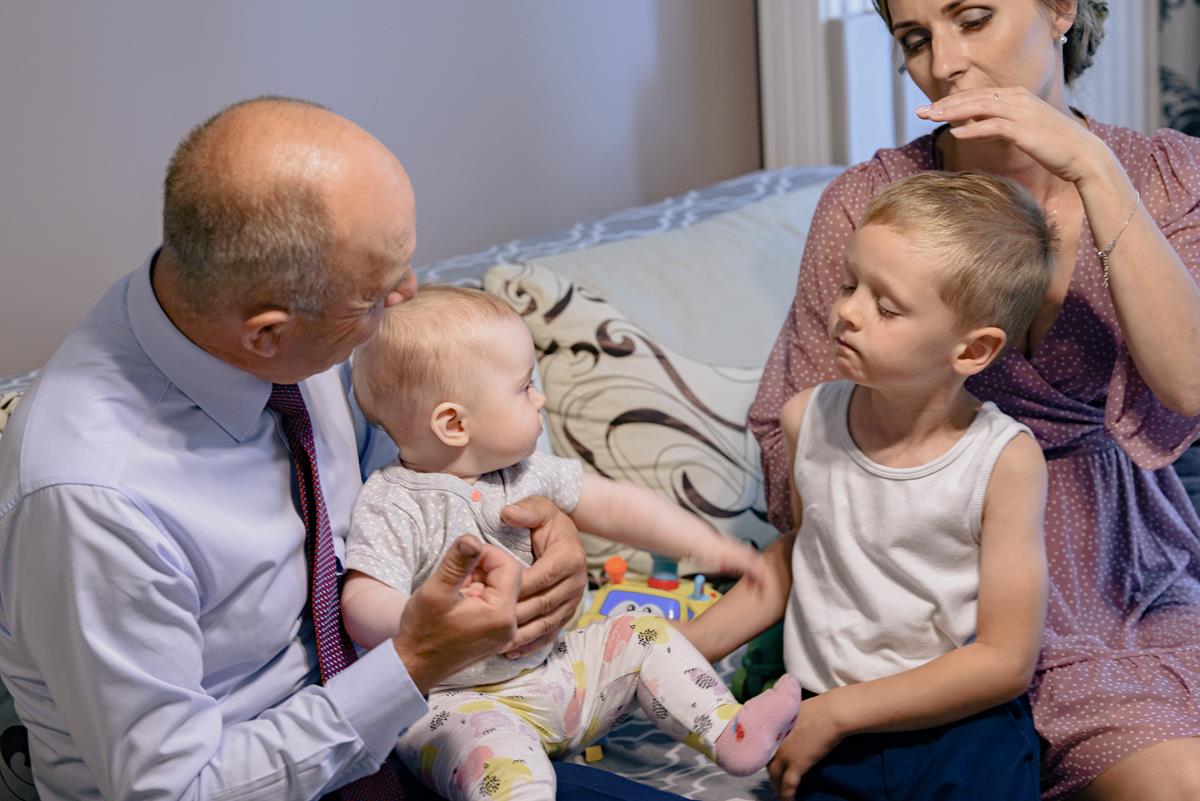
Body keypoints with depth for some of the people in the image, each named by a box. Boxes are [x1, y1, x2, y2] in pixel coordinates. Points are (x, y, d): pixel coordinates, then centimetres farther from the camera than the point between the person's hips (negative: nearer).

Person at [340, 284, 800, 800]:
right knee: (497, 752, -37)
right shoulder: (393, 507, -16)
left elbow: (608, 505, 14)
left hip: (549, 671, 8)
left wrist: (703, 545, 10)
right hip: (457, 702, -8)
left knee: (641, 628, 7)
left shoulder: (528, 473, 5)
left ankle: (727, 734, 5)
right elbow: (363, 607, -26)